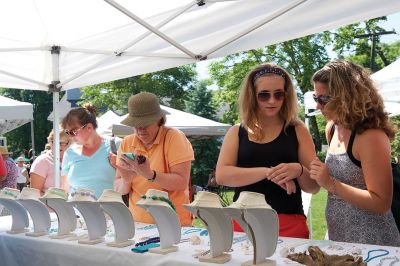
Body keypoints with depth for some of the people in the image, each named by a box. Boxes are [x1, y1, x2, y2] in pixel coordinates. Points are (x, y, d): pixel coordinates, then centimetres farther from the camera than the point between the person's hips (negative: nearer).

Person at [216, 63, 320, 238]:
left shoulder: (297, 130, 4)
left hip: (289, 224, 0)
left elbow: (314, 186, 4)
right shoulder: (236, 133, 6)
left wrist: (299, 170, -19)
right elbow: (222, 175, -9)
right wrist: (268, 172, -20)